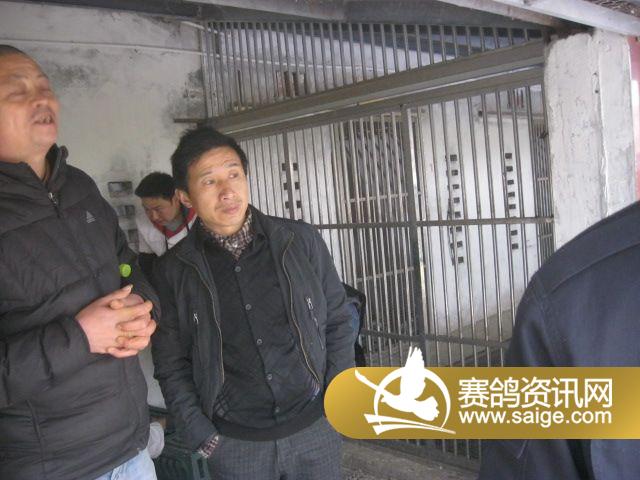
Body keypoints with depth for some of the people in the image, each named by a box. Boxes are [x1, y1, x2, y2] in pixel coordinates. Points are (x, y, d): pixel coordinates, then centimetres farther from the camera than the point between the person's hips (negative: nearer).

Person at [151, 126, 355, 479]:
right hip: (234, 444, 0)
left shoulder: (302, 241, -5)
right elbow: (172, 366, 0)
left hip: (315, 428, 1)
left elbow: (337, 321, 3)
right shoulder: (173, 270, -6)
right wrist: (204, 438, -4)